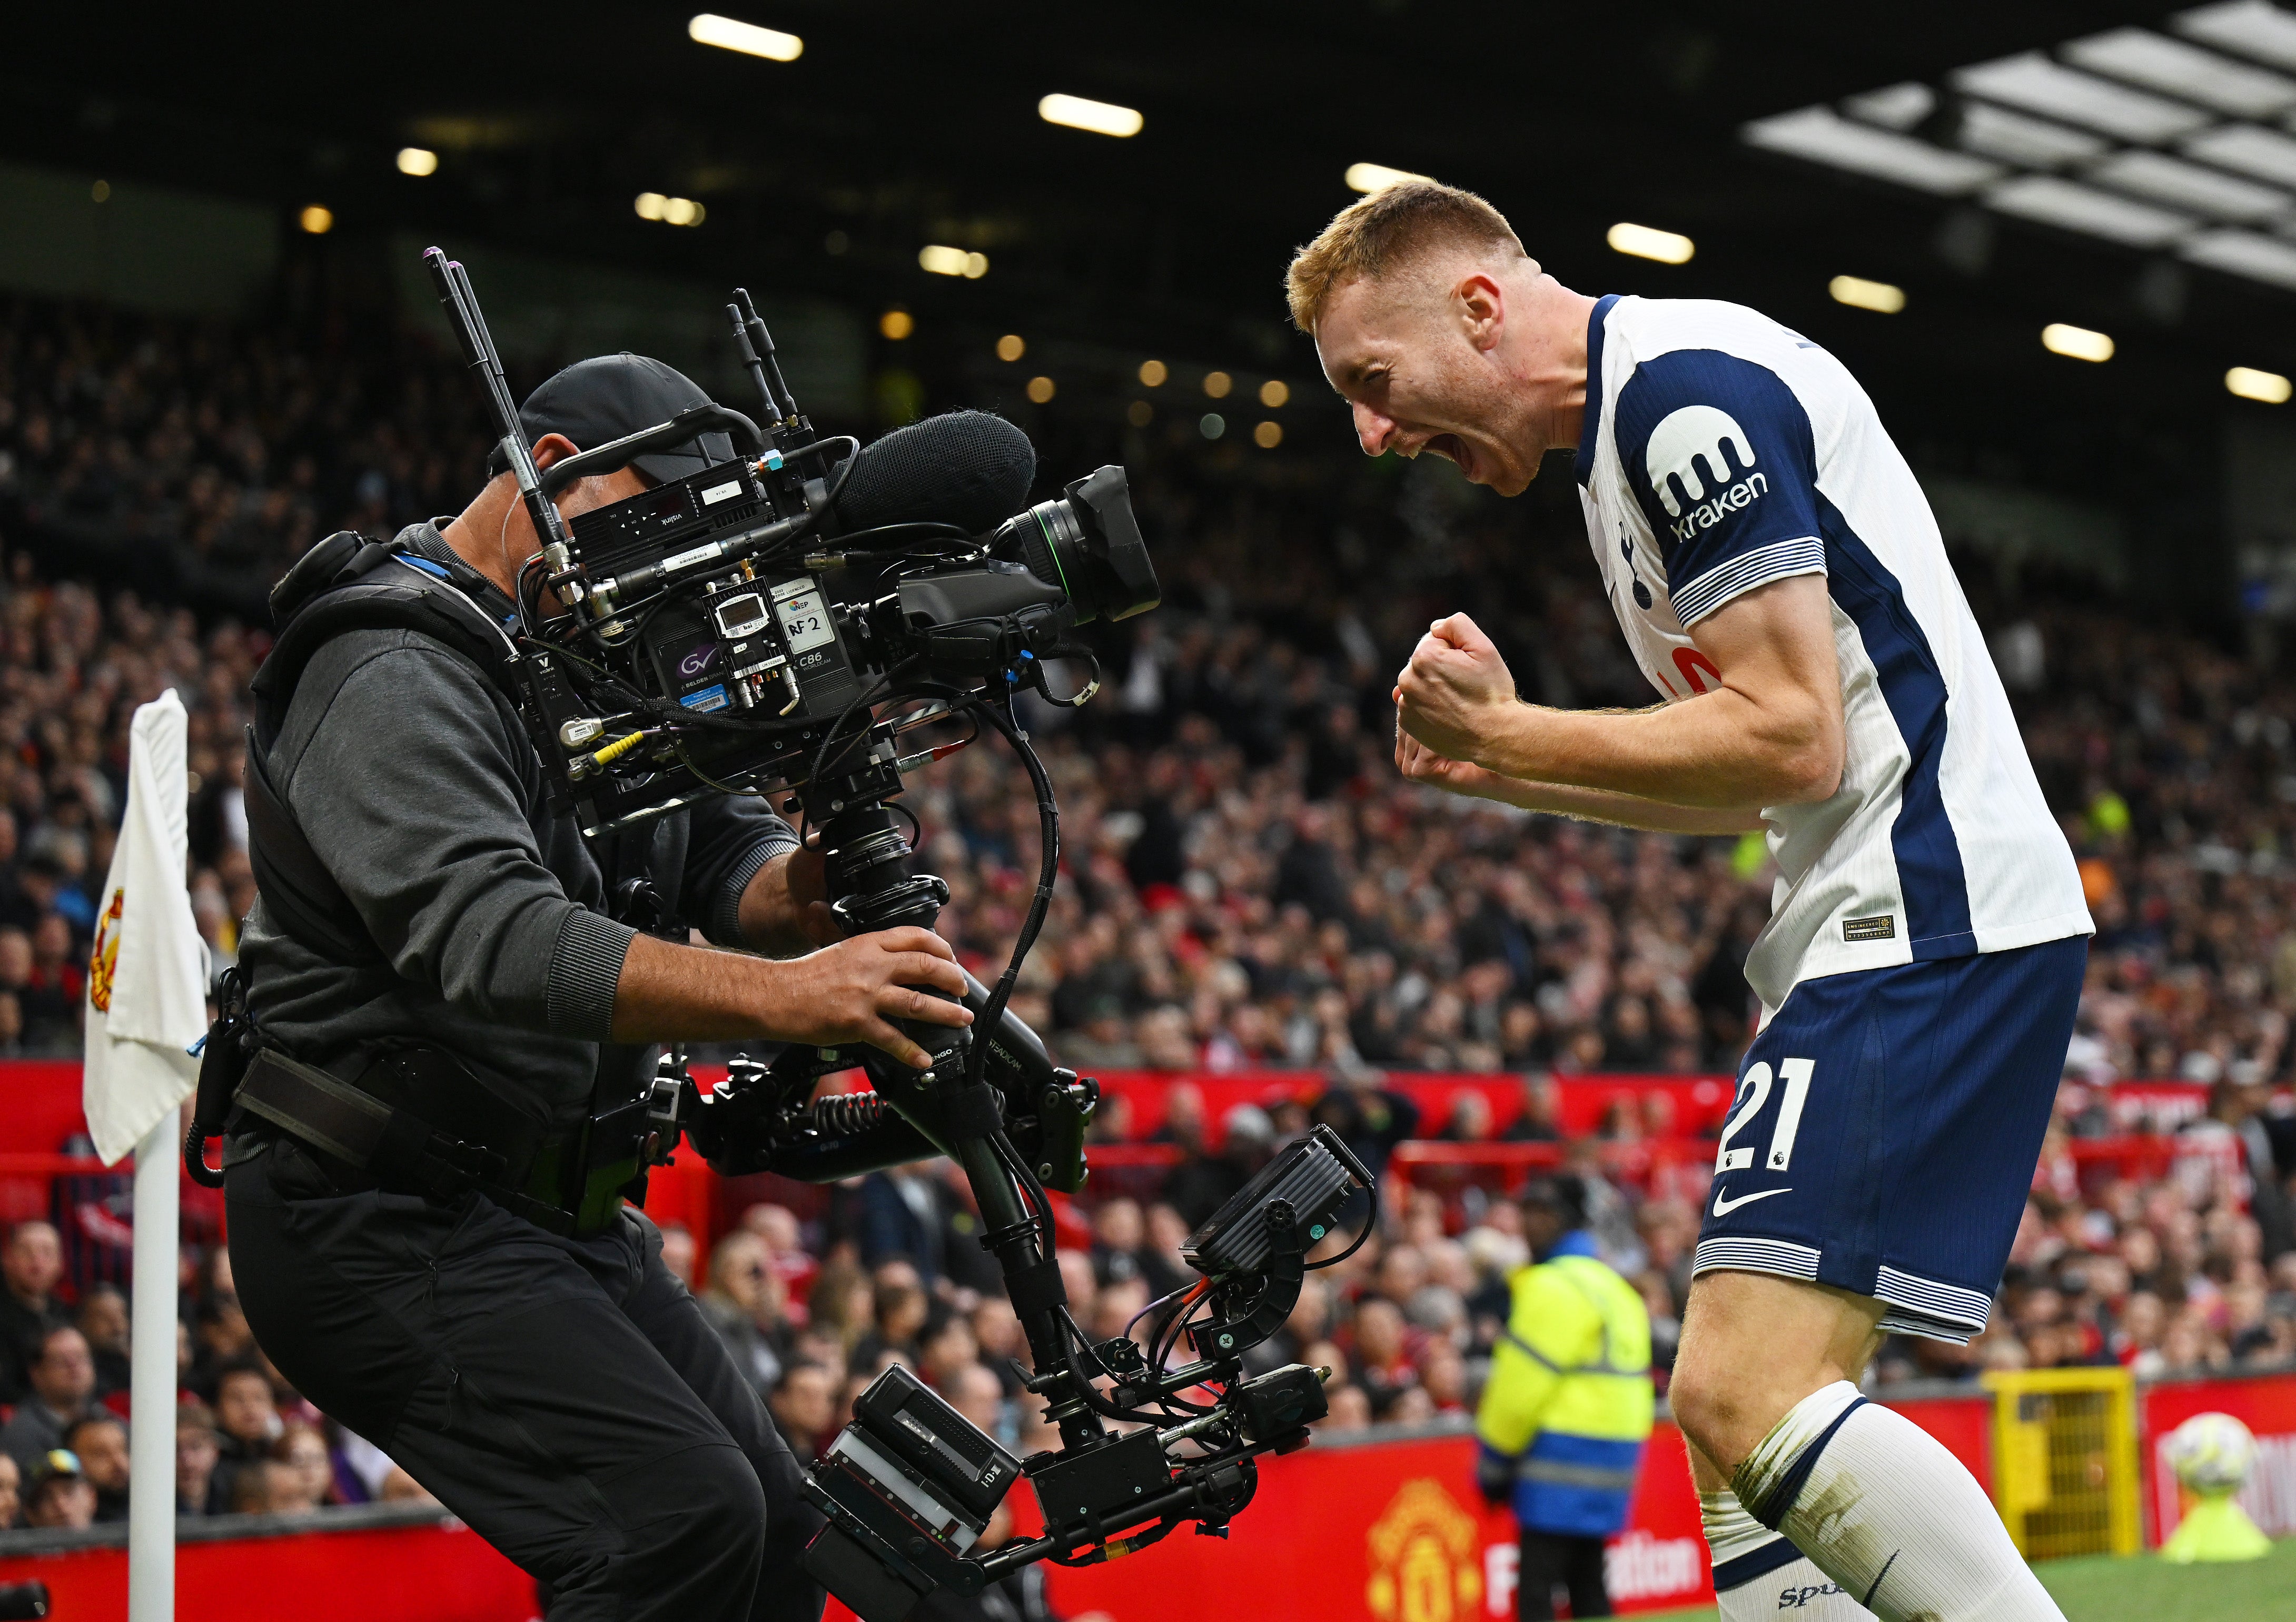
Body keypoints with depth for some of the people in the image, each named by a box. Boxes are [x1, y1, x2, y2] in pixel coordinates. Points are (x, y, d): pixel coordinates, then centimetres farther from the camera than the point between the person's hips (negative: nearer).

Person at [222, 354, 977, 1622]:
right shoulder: (396, 674, -18)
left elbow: (730, 863, 5)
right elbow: (491, 939, -33)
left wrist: (807, 888, -20)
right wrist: (780, 996, -44)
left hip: (555, 1216, 10)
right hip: (389, 1218, -10)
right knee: (685, 1515, -24)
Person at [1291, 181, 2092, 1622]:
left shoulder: (1685, 387, -11)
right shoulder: (1638, 427, 21)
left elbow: (1792, 742, -18)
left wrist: (1507, 729, -7)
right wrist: (1501, 765, 14)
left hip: (1929, 913, -10)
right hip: (1884, 925, 10)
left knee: (1749, 1393, -21)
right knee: (1732, 1418, 7)